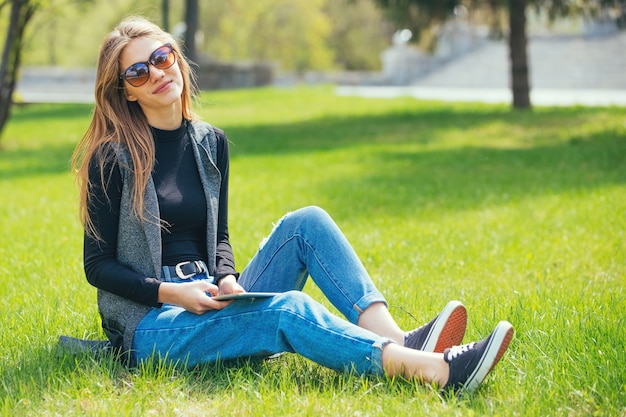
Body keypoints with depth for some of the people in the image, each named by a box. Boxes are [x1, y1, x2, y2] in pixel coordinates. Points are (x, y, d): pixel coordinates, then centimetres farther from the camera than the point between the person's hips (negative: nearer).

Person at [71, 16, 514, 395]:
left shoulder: (210, 142, 10)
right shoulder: (112, 157, -7)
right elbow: (98, 264, -5)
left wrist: (226, 279, -5)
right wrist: (169, 292, -19)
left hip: (209, 305, 6)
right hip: (151, 324, -6)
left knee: (306, 222, -14)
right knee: (287, 309, -32)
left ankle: (396, 339, -33)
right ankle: (437, 370, -46)